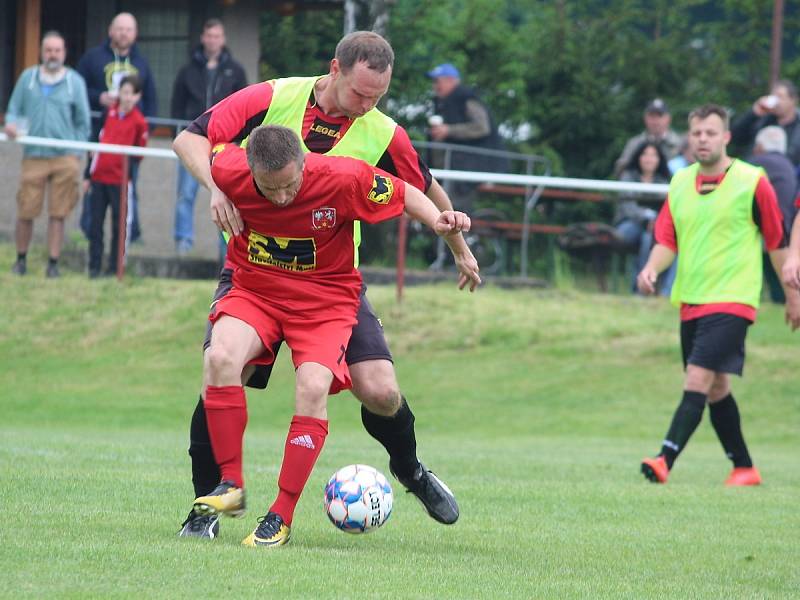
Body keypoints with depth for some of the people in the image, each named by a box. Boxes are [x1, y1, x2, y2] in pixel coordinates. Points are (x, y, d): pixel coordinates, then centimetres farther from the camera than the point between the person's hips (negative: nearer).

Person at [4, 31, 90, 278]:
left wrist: (76, 153, 1)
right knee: (26, 211, -1)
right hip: (34, 155, 1)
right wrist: (11, 124, -9)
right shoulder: (27, 78, 9)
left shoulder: (74, 81, 6)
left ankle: (53, 262, 7)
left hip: (65, 157, -1)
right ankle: (21, 259, 16)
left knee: (58, 213, 0)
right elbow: (14, 110, 14)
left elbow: (83, 121, 9)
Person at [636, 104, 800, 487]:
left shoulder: (752, 182, -6)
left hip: (731, 300, -6)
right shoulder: (680, 182, 9)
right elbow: (667, 238, 8)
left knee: (698, 379, -18)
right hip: (690, 301, 6)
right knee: (716, 388, 11)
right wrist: (652, 268, -13)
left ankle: (665, 461, -27)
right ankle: (744, 468, 22)